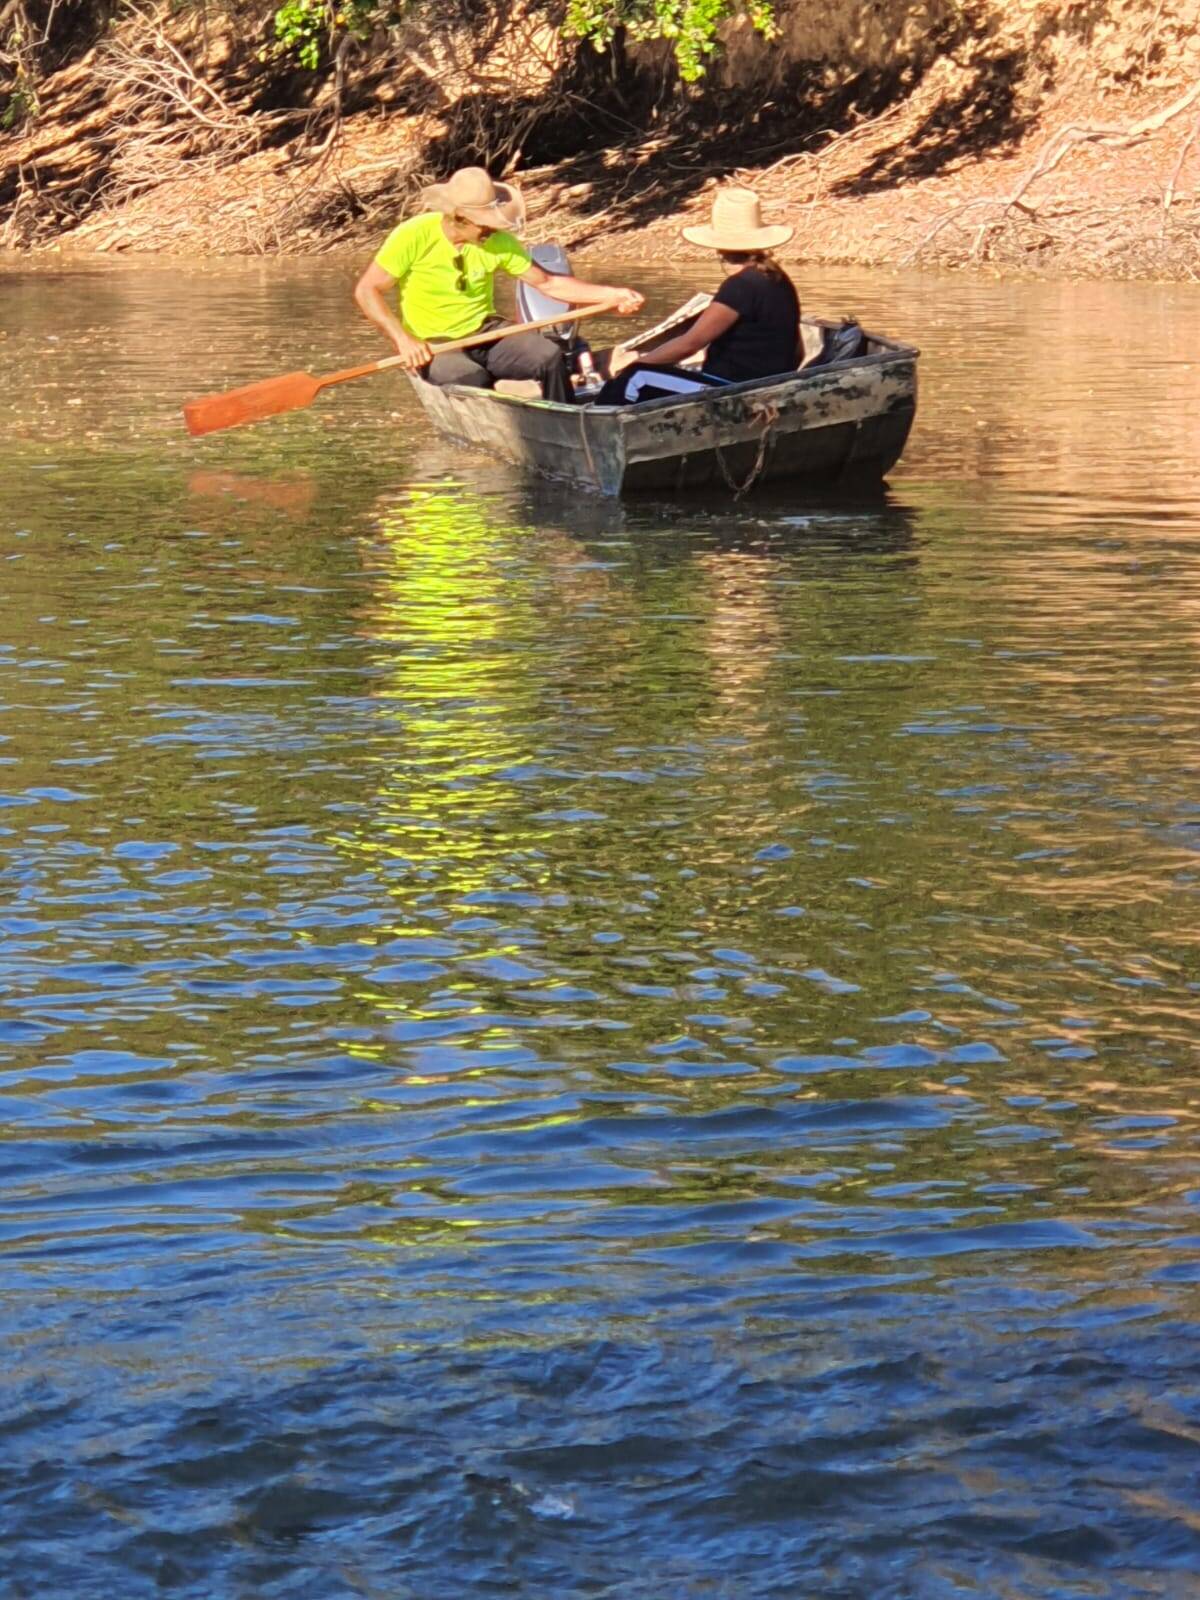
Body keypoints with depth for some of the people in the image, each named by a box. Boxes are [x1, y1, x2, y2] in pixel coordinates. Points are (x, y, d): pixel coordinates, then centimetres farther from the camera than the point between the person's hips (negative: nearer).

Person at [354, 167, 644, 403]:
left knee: (550, 356, -21)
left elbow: (548, 283, 2)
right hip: (433, 346, -4)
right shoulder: (414, 236, -17)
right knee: (474, 379, -36)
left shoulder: (497, 241, -5)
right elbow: (367, 291, -14)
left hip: (486, 332, 4)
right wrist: (403, 339, -26)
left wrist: (612, 295, -8)